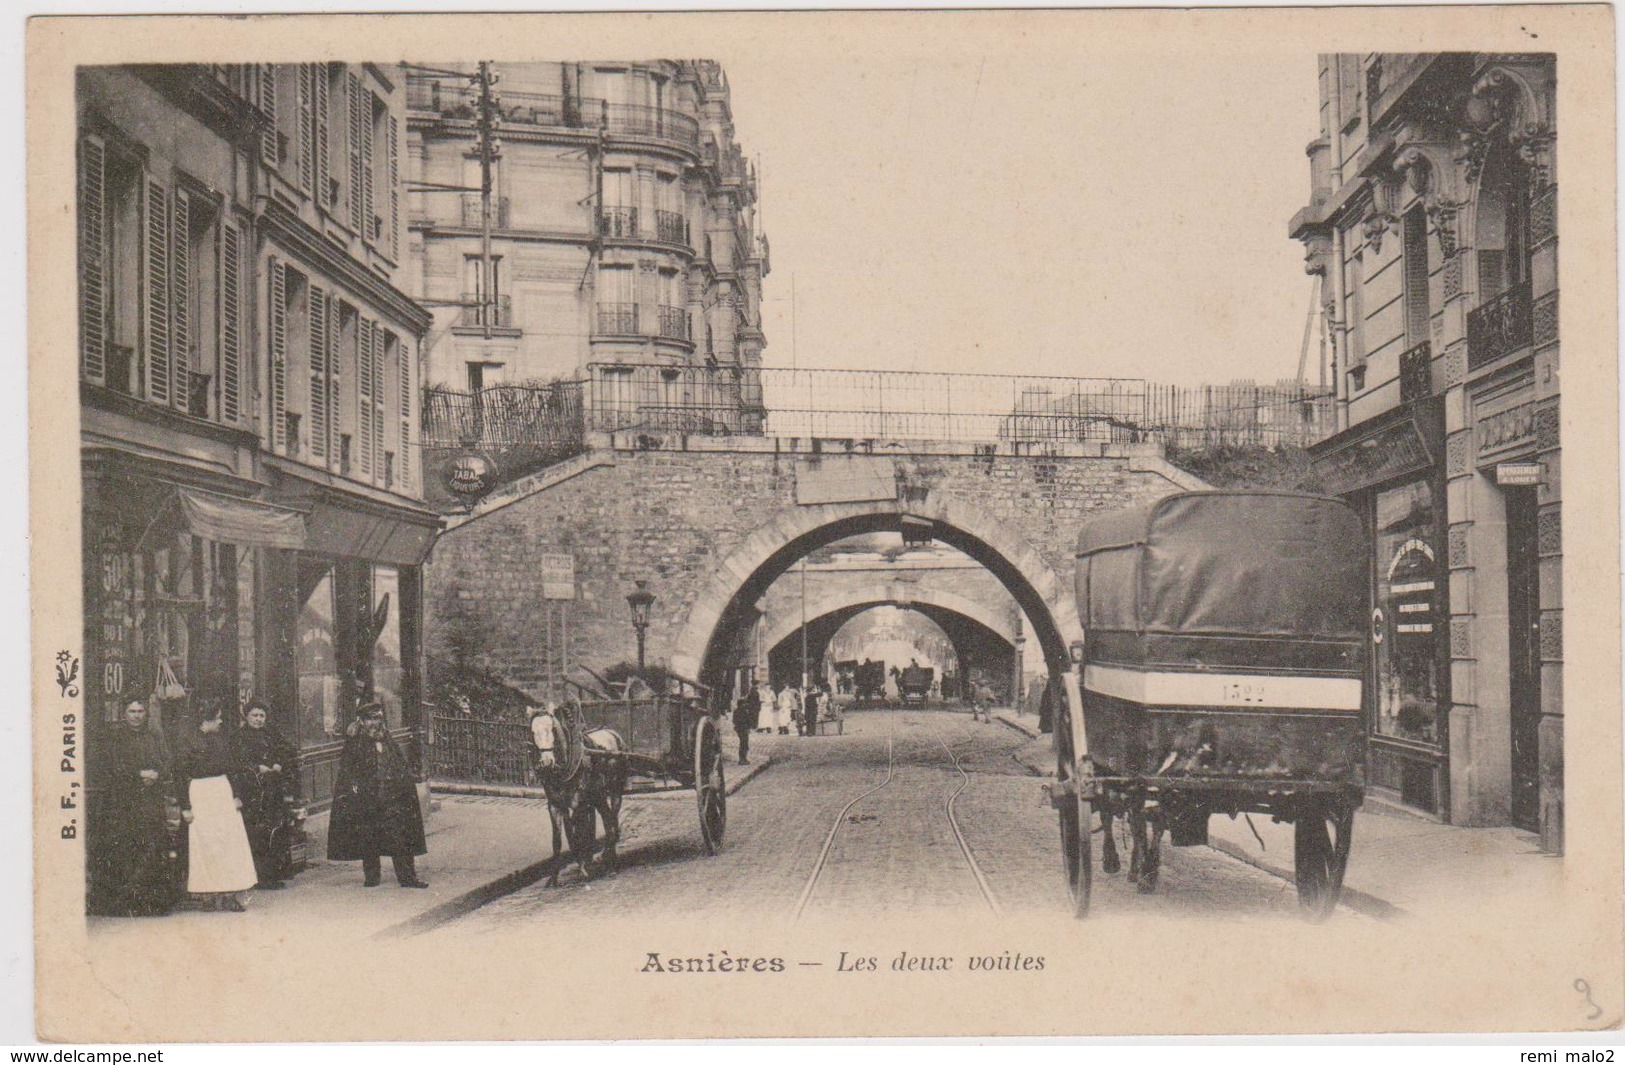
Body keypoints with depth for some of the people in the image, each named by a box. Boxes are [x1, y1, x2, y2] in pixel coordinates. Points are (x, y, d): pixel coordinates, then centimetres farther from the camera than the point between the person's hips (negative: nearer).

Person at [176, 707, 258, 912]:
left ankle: (230, 893, 4)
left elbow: (233, 767, 13)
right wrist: (186, 806, -9)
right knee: (207, 843, -2)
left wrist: (237, 795, 5)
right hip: (200, 795, -5)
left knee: (230, 840, 1)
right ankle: (215, 894, 2)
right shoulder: (189, 742, -7)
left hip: (223, 791, 5)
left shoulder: (221, 739, 9)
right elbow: (181, 775, -7)